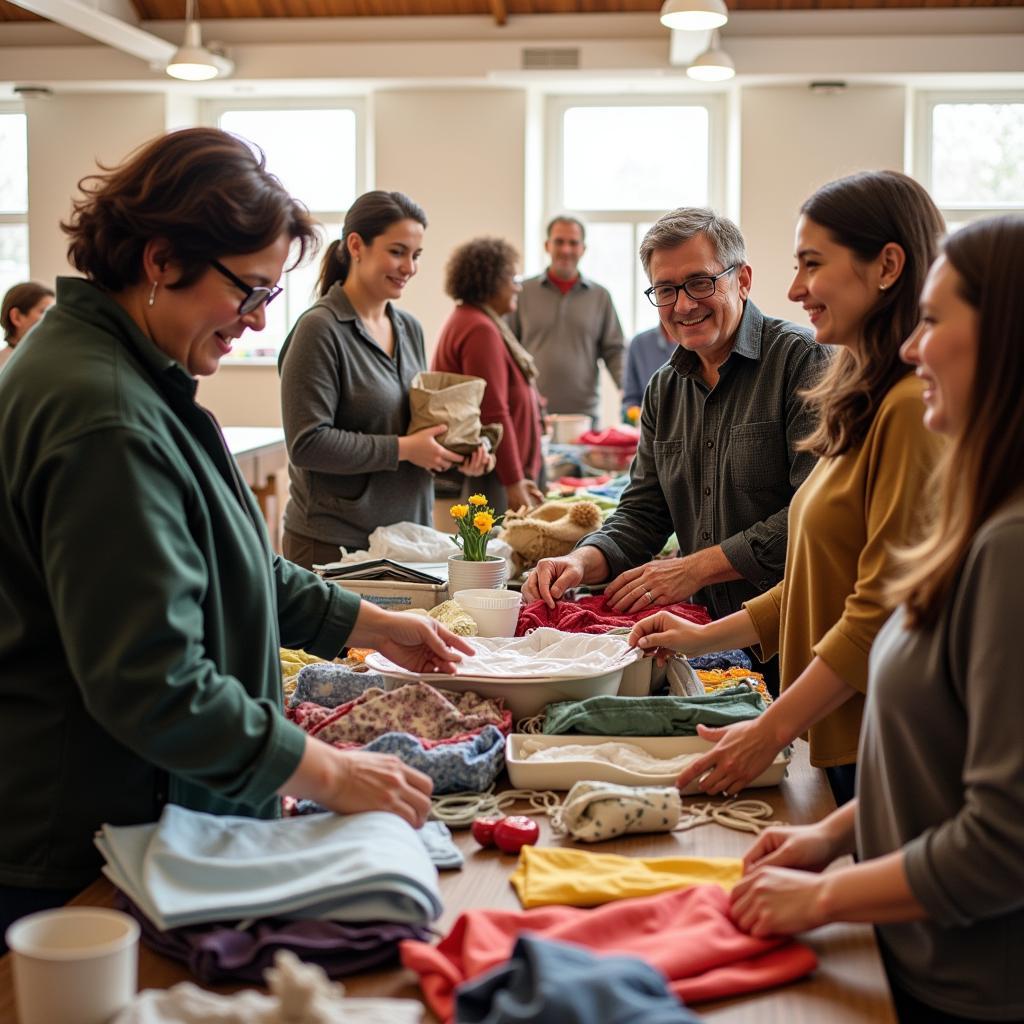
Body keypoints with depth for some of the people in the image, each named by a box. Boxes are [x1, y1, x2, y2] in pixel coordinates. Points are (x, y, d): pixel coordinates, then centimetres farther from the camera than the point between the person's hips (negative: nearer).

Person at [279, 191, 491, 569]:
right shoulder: (320, 329, -13)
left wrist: (459, 452, 1)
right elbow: (306, 443, -19)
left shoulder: (409, 328, 11)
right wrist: (402, 449, -17)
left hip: (410, 534, 7)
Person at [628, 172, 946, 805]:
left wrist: (772, 729, -17)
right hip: (846, 743, 9)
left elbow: (885, 611, -20)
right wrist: (706, 637, 17)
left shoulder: (914, 408, -18)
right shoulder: (865, 403, 13)